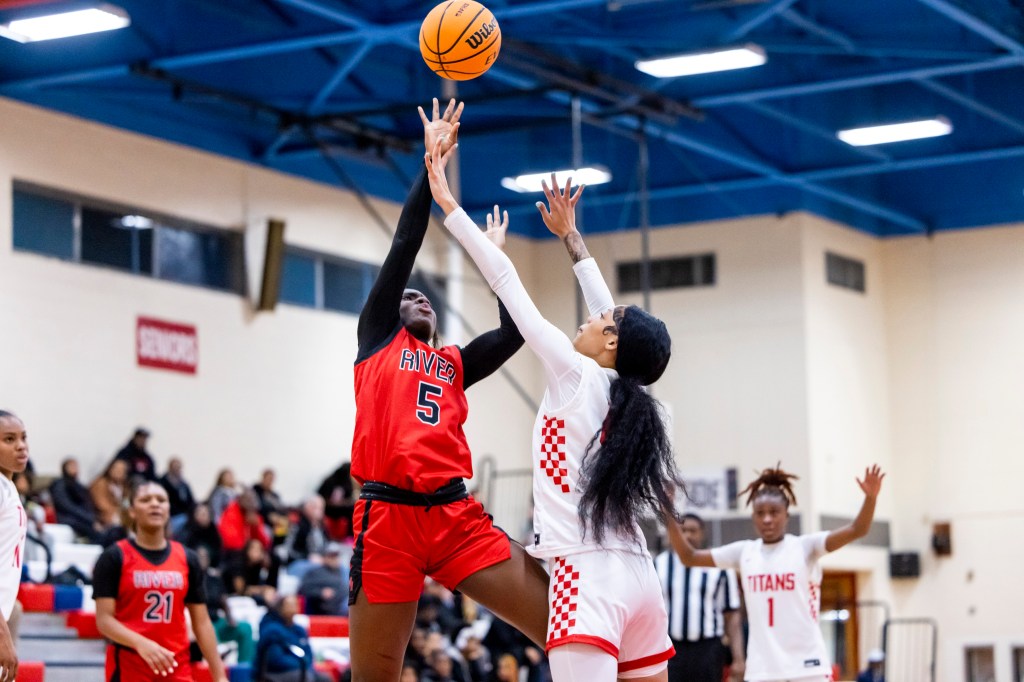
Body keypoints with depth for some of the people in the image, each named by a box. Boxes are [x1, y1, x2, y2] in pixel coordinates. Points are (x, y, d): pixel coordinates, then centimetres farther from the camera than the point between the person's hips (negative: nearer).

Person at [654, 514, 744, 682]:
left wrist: (738, 659, -6)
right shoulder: (660, 564, 8)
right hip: (669, 650, 1)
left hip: (707, 649, -1)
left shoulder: (719, 567, 3)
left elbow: (732, 617, 1)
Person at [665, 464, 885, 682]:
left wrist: (870, 498, -33)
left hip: (807, 663, -3)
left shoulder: (805, 547, -3)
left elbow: (855, 530, -15)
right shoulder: (744, 552, 7)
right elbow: (689, 557, 11)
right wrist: (669, 516, -2)